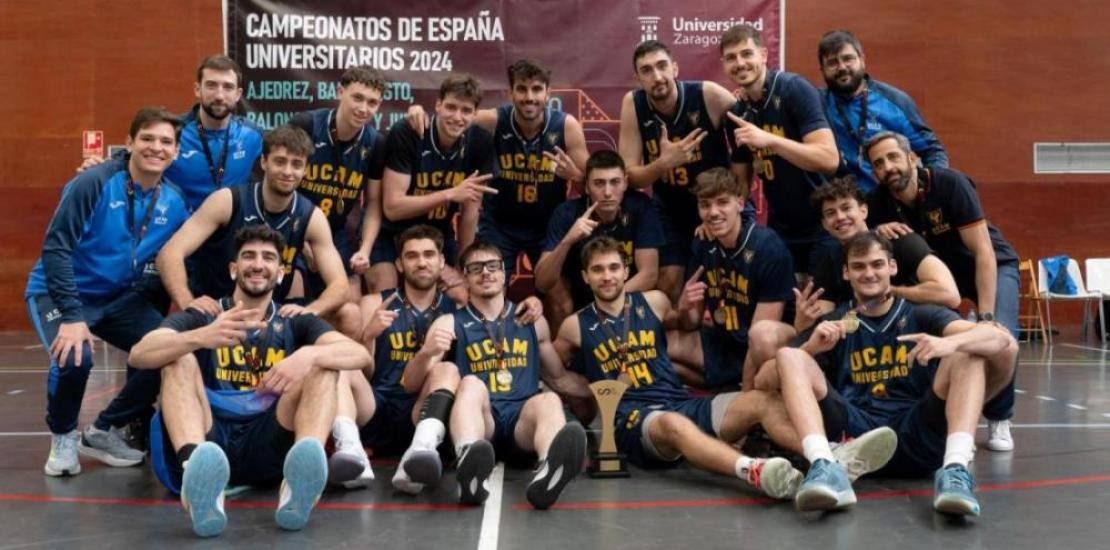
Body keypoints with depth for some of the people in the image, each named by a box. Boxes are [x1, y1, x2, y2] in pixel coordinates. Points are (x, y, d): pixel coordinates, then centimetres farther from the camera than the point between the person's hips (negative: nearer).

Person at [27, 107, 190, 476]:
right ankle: (63, 437, 2)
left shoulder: (175, 202, -5)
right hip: (58, 291, -5)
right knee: (74, 357, -31)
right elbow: (55, 246, -22)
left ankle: (103, 431, 11)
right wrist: (71, 315, -28)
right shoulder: (95, 182, -20)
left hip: (119, 298, 5)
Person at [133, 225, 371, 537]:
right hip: (206, 442, 0)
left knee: (323, 363, -14)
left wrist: (309, 354, -23)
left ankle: (300, 477, -44)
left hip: (267, 445, 0)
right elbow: (138, 355, -5)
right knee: (179, 357, -17)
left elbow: (360, 355, -1)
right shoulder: (199, 319, 16)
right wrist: (201, 337, -26)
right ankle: (196, 468, -48)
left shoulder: (296, 324, 18)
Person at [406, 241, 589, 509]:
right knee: (471, 384, -31)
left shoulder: (534, 322, 20)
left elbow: (559, 378, 29)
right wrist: (426, 354, -20)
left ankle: (549, 470, -63)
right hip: (479, 419, -1)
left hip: (523, 421, 2)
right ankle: (470, 461, -61)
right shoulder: (449, 323, 12)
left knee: (549, 400, -30)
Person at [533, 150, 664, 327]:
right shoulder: (566, 214, -15)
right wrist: (568, 240, -35)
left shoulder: (641, 207, -14)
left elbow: (649, 274, -15)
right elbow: (542, 283, -21)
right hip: (580, 310, 0)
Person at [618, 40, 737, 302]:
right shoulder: (632, 104, -15)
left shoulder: (710, 95, -22)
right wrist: (663, 163, -33)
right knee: (668, 282, -2)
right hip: (670, 209, 2)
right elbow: (630, 177, -14)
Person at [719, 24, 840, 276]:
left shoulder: (795, 89, -15)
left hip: (822, 230, -6)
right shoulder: (736, 114, 4)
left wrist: (769, 140, -33)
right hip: (779, 231, 6)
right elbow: (741, 180, 12)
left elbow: (829, 159, -25)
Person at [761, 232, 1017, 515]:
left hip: (917, 436, 0)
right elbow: (763, 381, 7)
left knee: (969, 352, -12)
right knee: (789, 357, -13)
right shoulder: (830, 325, 16)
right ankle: (825, 467, -37)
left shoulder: (921, 315, 13)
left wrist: (950, 343, -26)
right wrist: (811, 348, -10)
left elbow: (1003, 339, -4)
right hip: (853, 435, 0)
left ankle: (955, 469, -34)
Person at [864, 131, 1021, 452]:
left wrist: (985, 316, -34)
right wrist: (877, 233, -31)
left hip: (992, 266, -4)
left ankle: (998, 419, -4)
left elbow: (983, 252, -29)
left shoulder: (950, 183, -28)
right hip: (939, 269, 4)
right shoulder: (879, 202, -15)